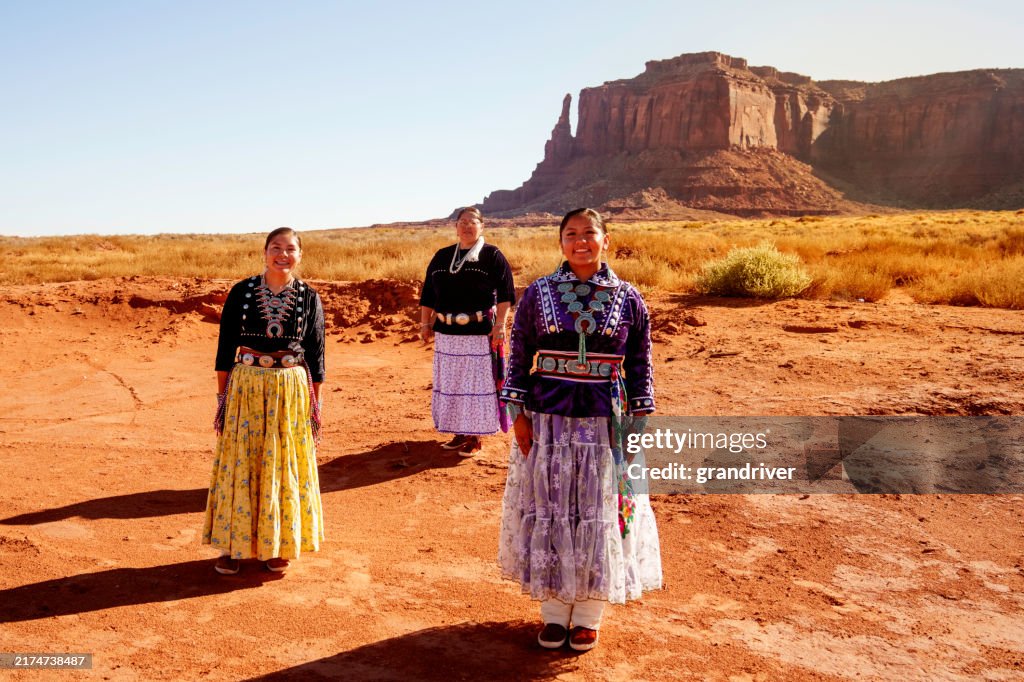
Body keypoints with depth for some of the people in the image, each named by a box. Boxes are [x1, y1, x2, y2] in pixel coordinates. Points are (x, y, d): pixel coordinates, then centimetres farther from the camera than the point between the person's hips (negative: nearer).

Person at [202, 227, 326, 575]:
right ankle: (233, 545, 19)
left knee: (285, 468, 7)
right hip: (245, 389, 0)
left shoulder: (308, 298, 1)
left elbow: (316, 354, 4)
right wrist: (222, 396, 0)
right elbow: (225, 347, 3)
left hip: (291, 393, 0)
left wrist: (315, 405, 3)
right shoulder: (241, 292, 0)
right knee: (239, 466, 5)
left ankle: (277, 545, 22)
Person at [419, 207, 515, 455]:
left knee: (478, 382, 0)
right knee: (450, 383, 9)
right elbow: (428, 294, 15)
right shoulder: (441, 257, 12)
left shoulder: (492, 256, -1)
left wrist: (499, 325, -14)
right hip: (446, 333, 5)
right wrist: (425, 323, 10)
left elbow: (505, 294, -6)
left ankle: (475, 436, 9)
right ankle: (459, 432, 22)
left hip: (480, 332, -4)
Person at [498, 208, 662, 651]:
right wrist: (518, 414, -4)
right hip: (547, 421, 0)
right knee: (548, 512, 8)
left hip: (605, 424, 0)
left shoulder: (628, 299, 0)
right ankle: (554, 611, 26)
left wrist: (639, 422, 0)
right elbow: (519, 357, 1)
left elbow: (640, 366, 3)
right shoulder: (537, 294, -1)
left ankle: (588, 614, 26)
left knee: (601, 515, 8)